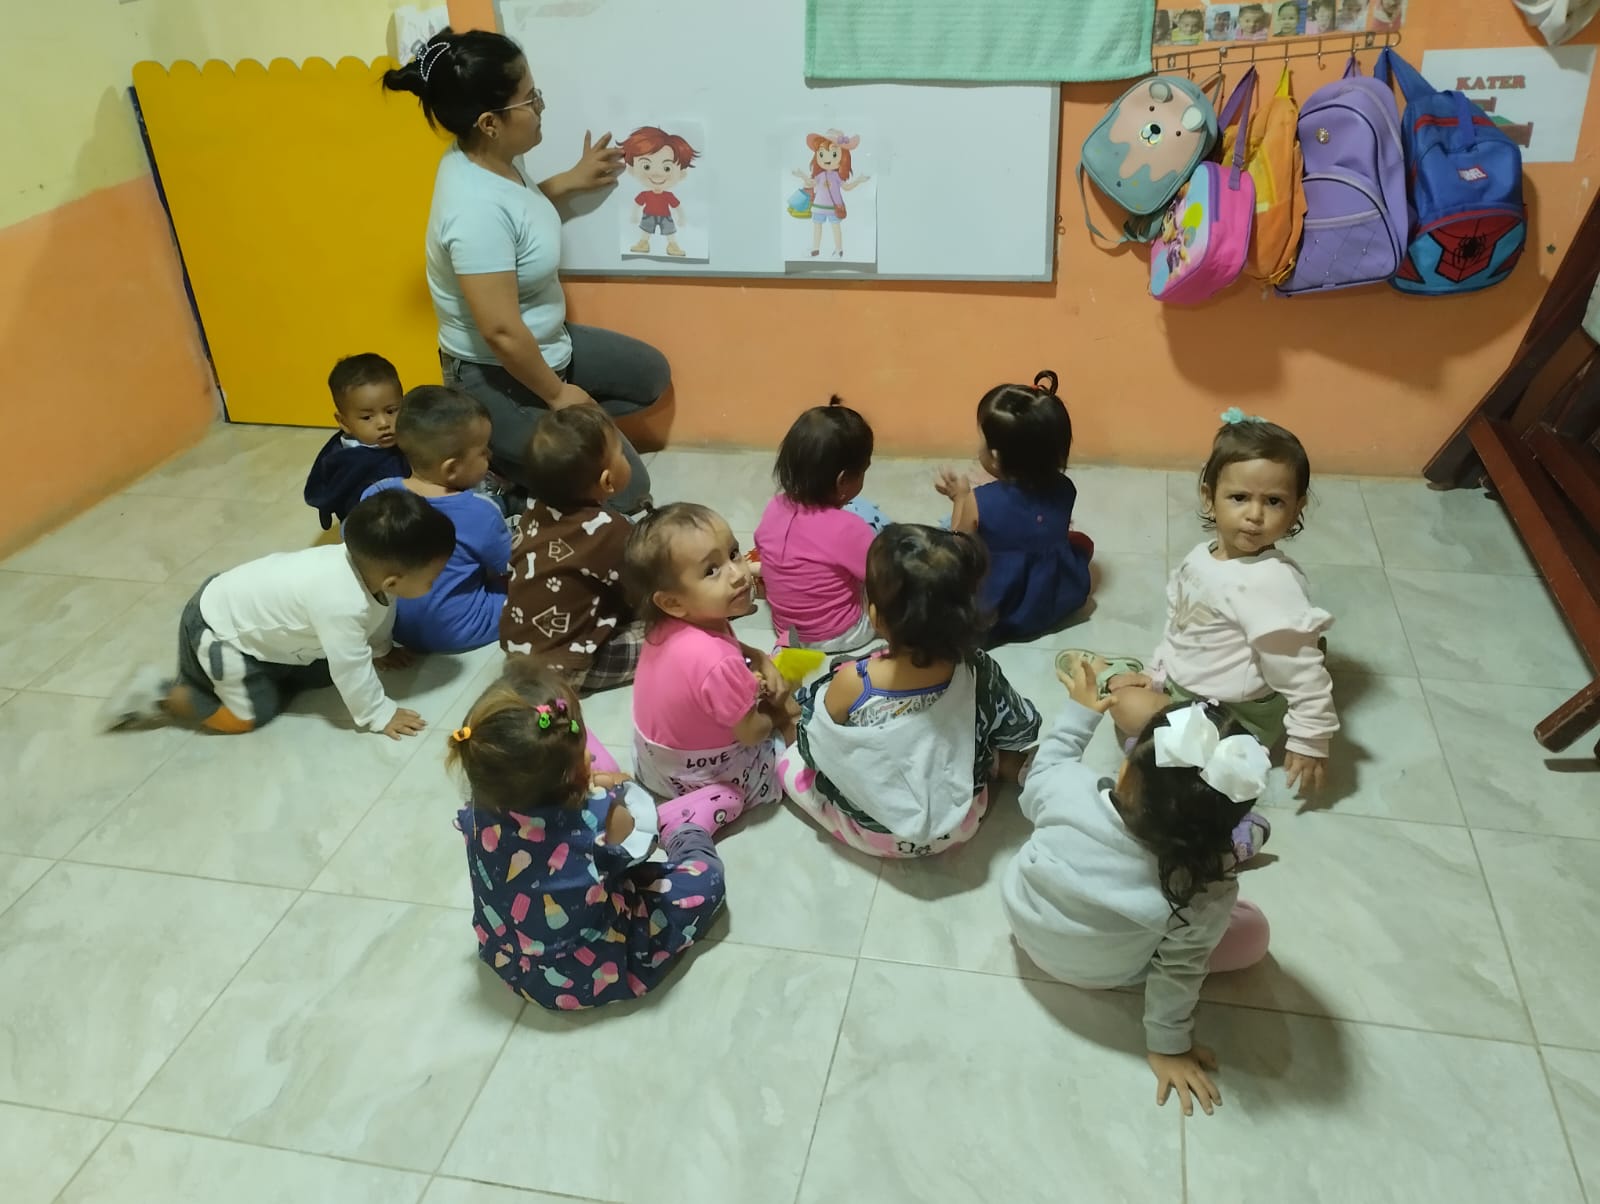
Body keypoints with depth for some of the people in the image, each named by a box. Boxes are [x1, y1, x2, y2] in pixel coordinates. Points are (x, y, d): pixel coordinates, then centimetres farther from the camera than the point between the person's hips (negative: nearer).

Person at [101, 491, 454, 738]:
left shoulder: (369, 564, -15)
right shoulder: (341, 603, -39)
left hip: (240, 604, 8)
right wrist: (378, 715, -19)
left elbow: (380, 608, 7)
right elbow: (350, 669, -31)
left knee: (321, 671, 13)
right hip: (217, 628, -8)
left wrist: (380, 649, 20)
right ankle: (159, 694, 9)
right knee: (252, 714, -2)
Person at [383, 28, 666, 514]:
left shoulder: (486, 160, -4)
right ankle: (501, 469, 9)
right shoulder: (476, 209, -33)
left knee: (651, 374, 23)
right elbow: (501, 332, -30)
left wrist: (570, 181, 17)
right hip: (500, 380, -10)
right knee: (623, 490, -5)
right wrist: (558, 394, -17)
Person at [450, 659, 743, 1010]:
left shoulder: (479, 811, -22)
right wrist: (624, 789, 4)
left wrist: (587, 787, -2)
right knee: (705, 875, 7)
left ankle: (668, 825, 41)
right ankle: (689, 828, 37)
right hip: (597, 975, -5)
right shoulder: (603, 818, -33)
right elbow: (641, 847, -9)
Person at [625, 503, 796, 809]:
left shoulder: (672, 623, -17)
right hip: (697, 777, -7)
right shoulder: (718, 664, -41)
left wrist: (761, 659, -10)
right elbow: (752, 733, -24)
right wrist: (777, 713, -4)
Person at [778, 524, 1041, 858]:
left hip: (876, 835, -2)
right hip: (963, 823, 3)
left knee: (789, 759, 18)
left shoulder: (852, 683, -33)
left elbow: (814, 748, -14)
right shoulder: (977, 671, -25)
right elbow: (1022, 729, -5)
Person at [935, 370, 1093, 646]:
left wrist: (960, 498, 2)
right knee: (1082, 540, 27)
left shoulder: (978, 503, -25)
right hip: (1059, 603, 2)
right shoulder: (1064, 490, -14)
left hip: (992, 615, -2)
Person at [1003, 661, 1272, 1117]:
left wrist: (1079, 713, 1)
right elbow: (1179, 971, -18)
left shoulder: (1071, 789, -34)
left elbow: (1039, 775, -8)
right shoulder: (1207, 891, -35)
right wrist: (1168, 1046, -1)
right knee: (1253, 933, 9)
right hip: (1101, 973, -3)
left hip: (1024, 920, 3)